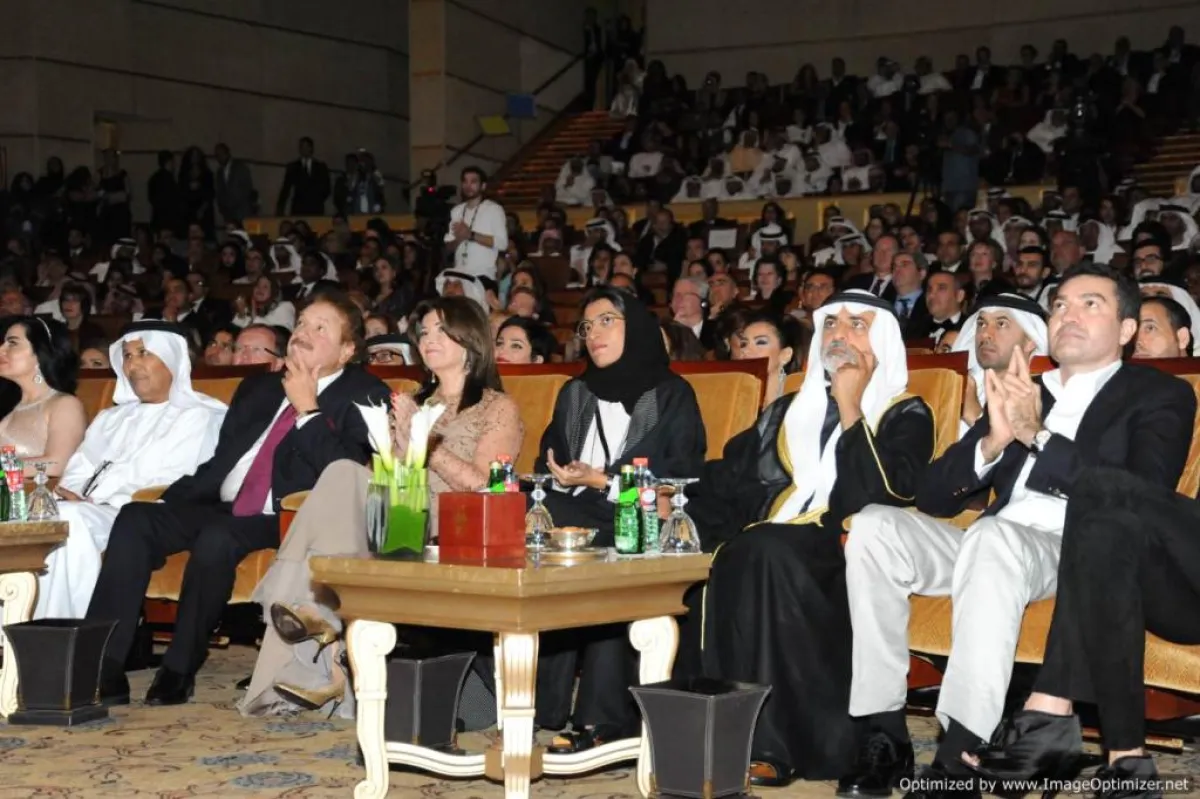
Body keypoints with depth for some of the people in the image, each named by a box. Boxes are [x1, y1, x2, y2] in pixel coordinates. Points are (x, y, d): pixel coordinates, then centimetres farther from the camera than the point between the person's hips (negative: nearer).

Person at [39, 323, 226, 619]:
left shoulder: (198, 416, 6)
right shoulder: (111, 418, 29)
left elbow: (159, 475, -6)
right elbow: (80, 470, 18)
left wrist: (89, 498, -11)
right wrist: (66, 496, -6)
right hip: (90, 512, 6)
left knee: (69, 519, -32)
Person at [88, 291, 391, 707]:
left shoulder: (365, 396, 2)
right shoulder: (259, 387, 23)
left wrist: (307, 410, -10)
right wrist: (166, 499, 8)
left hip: (281, 522, -6)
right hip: (218, 508, 7)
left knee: (217, 537, -35)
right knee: (135, 518, -17)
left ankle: (179, 672, -18)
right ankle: (103, 671, -21)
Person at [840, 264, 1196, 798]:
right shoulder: (1019, 391, 23)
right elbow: (933, 498, 13)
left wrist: (1037, 436, -17)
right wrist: (993, 441, -7)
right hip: (992, 547, 5)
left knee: (994, 537, -36)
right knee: (875, 525, -20)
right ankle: (883, 736, -20)